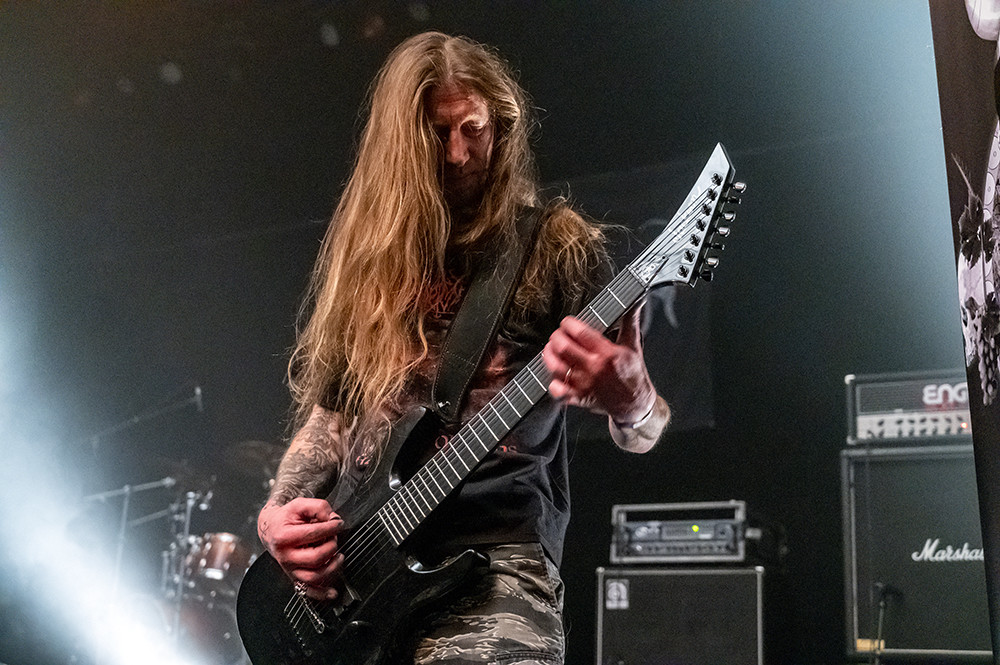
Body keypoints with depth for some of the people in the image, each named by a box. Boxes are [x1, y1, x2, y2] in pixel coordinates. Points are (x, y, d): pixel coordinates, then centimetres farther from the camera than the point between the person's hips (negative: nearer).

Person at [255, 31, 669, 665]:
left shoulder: (559, 249, 1)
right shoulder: (363, 256, 13)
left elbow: (643, 432, -4)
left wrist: (627, 397, -27)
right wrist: (279, 510, -1)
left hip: (495, 563, -3)